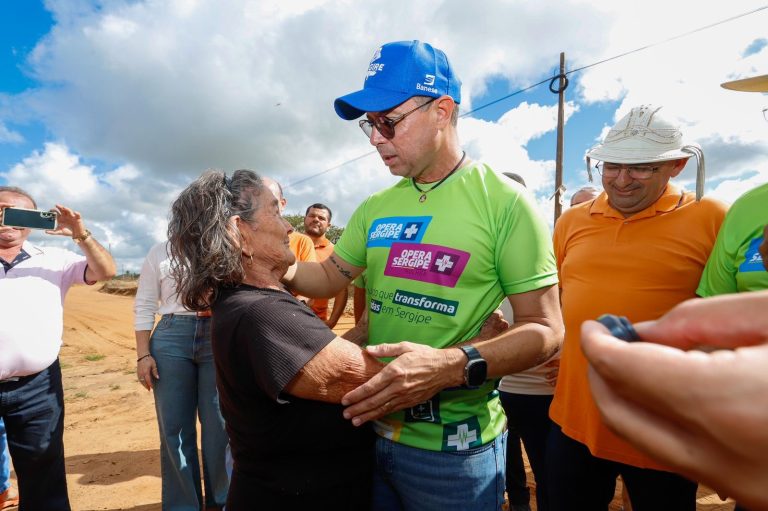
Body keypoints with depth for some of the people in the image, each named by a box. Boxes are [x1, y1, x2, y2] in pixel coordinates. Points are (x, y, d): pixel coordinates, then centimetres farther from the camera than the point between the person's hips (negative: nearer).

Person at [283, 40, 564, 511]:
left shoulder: (504, 202, -13)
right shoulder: (376, 208, 4)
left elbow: (545, 329, -15)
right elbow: (332, 275, 13)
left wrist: (452, 366, -30)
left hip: (454, 446, -5)